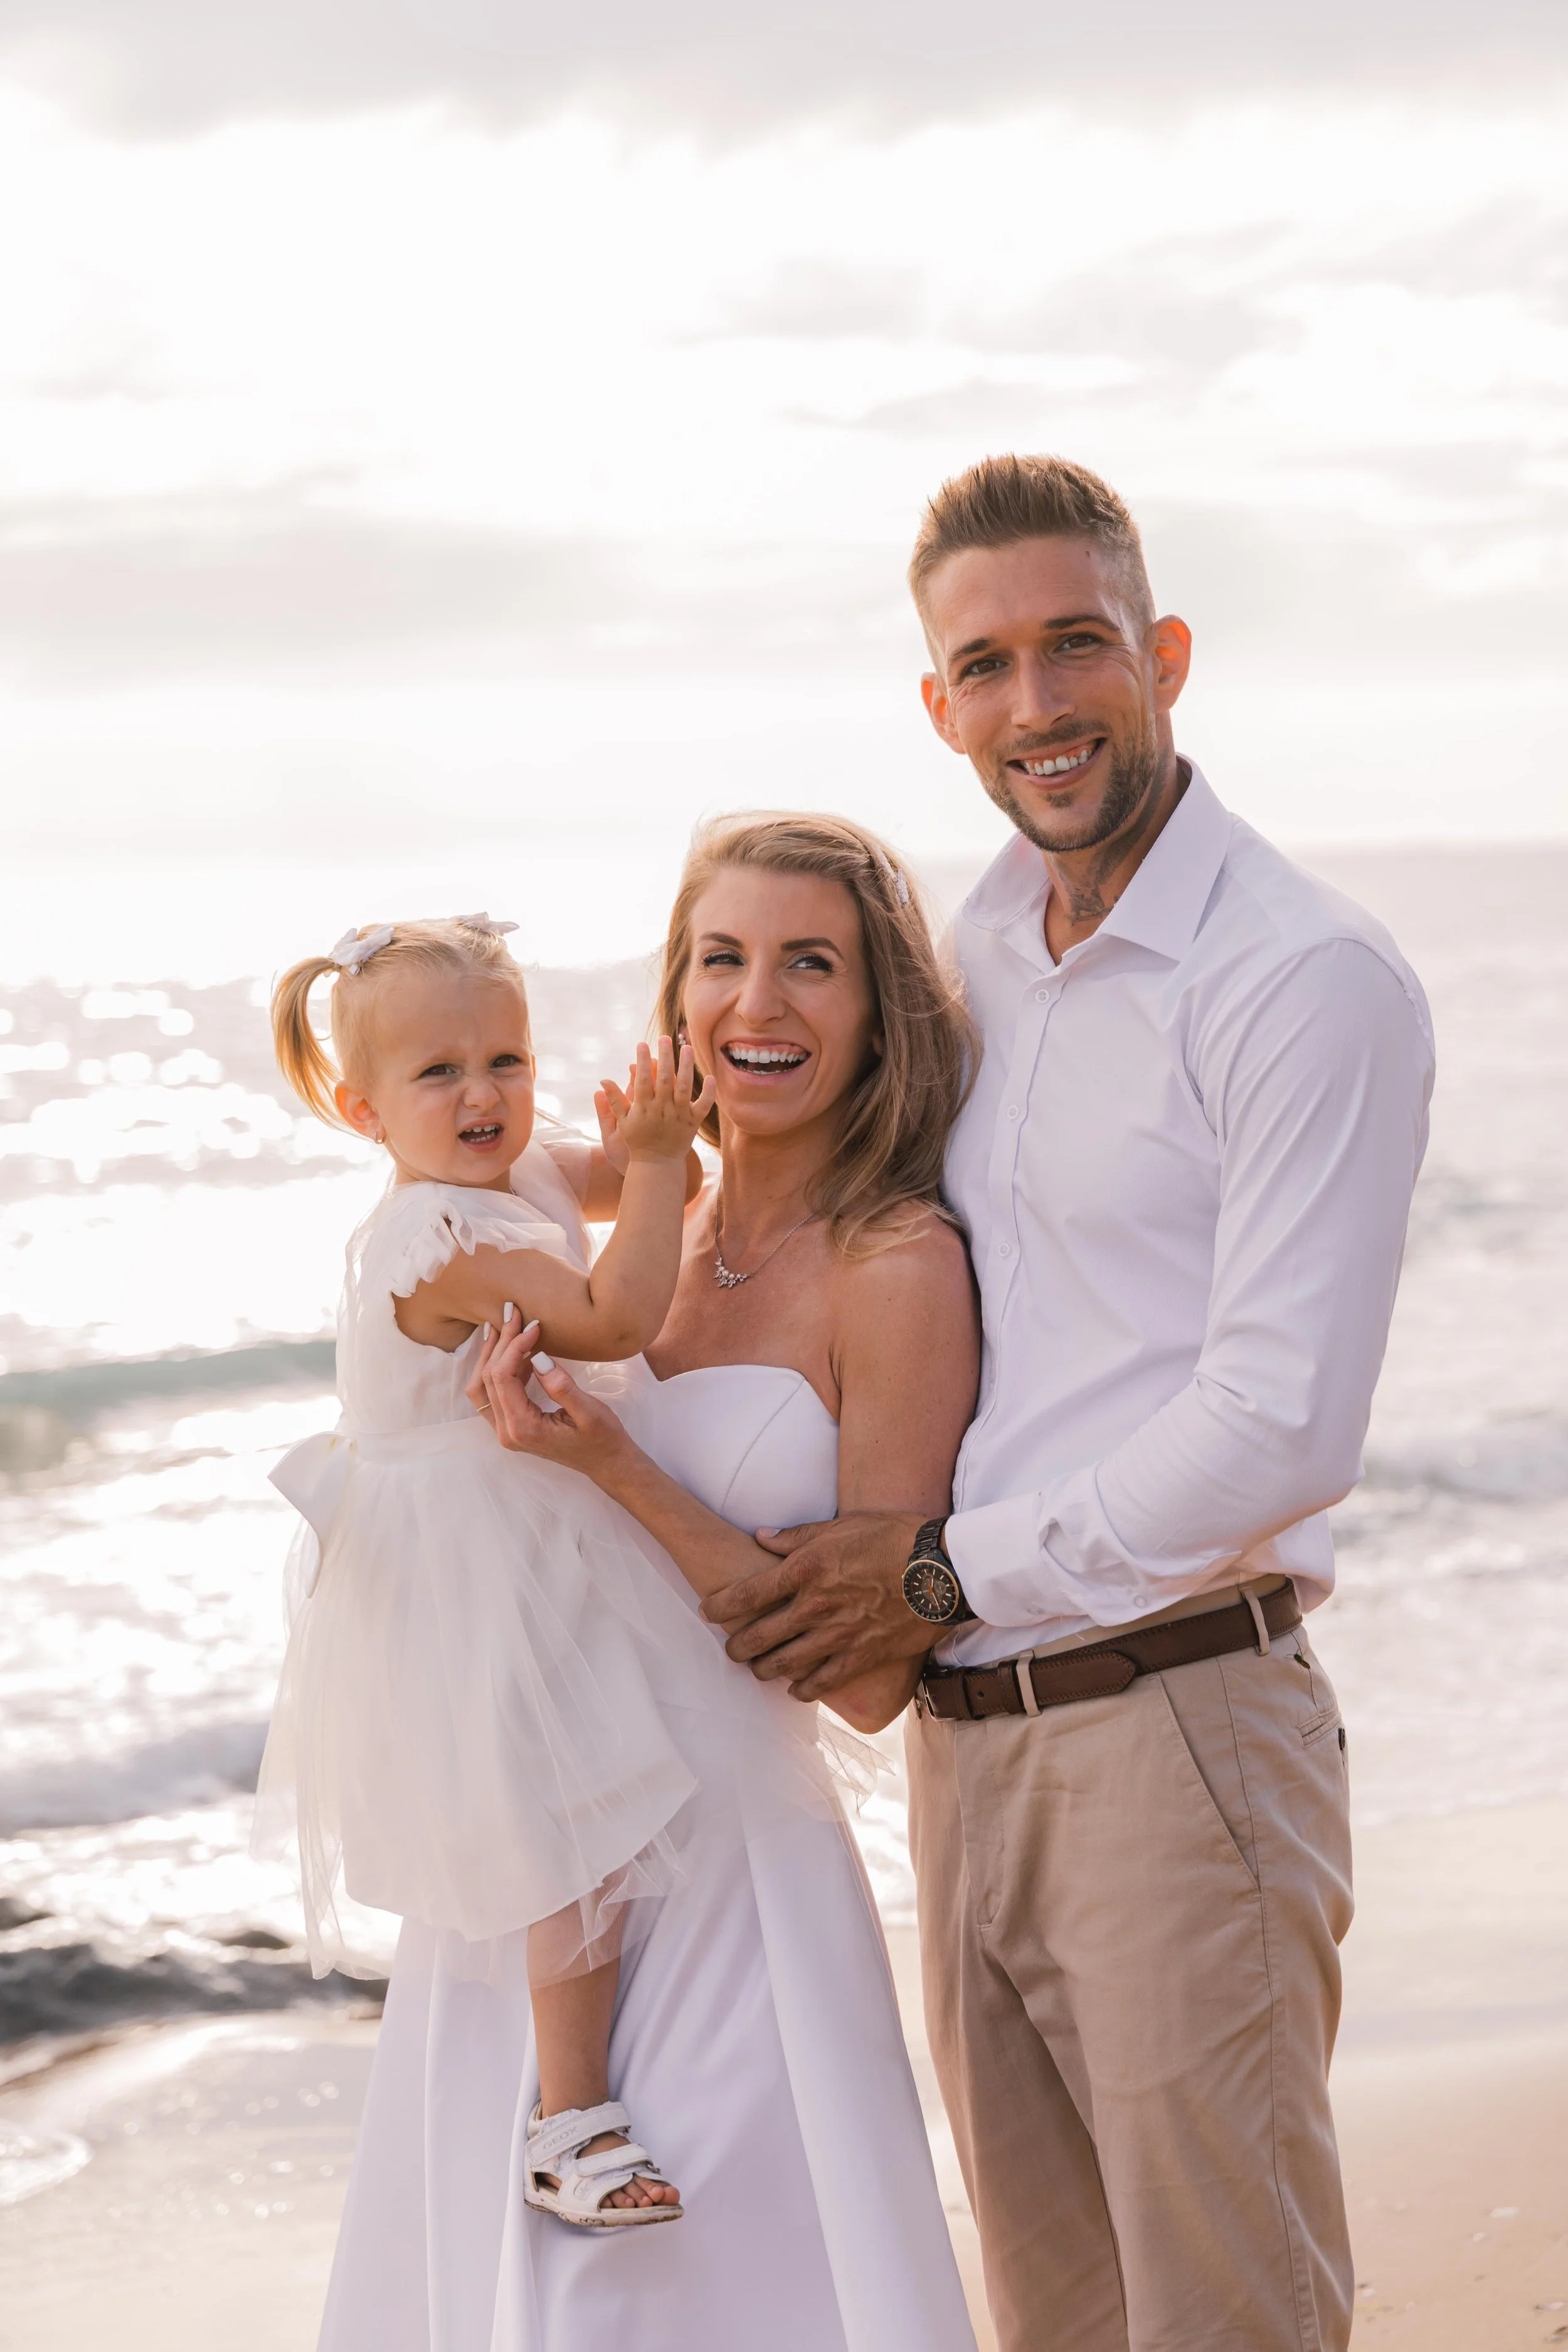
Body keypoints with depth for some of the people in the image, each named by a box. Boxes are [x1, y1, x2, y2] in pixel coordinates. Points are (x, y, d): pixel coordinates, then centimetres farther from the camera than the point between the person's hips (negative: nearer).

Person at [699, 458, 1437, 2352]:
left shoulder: (1308, 982, -11)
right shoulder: (973, 951, 13)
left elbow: (1282, 1426, -18)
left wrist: (951, 1571, -11)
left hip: (1174, 1733, -7)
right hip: (962, 1745, 7)